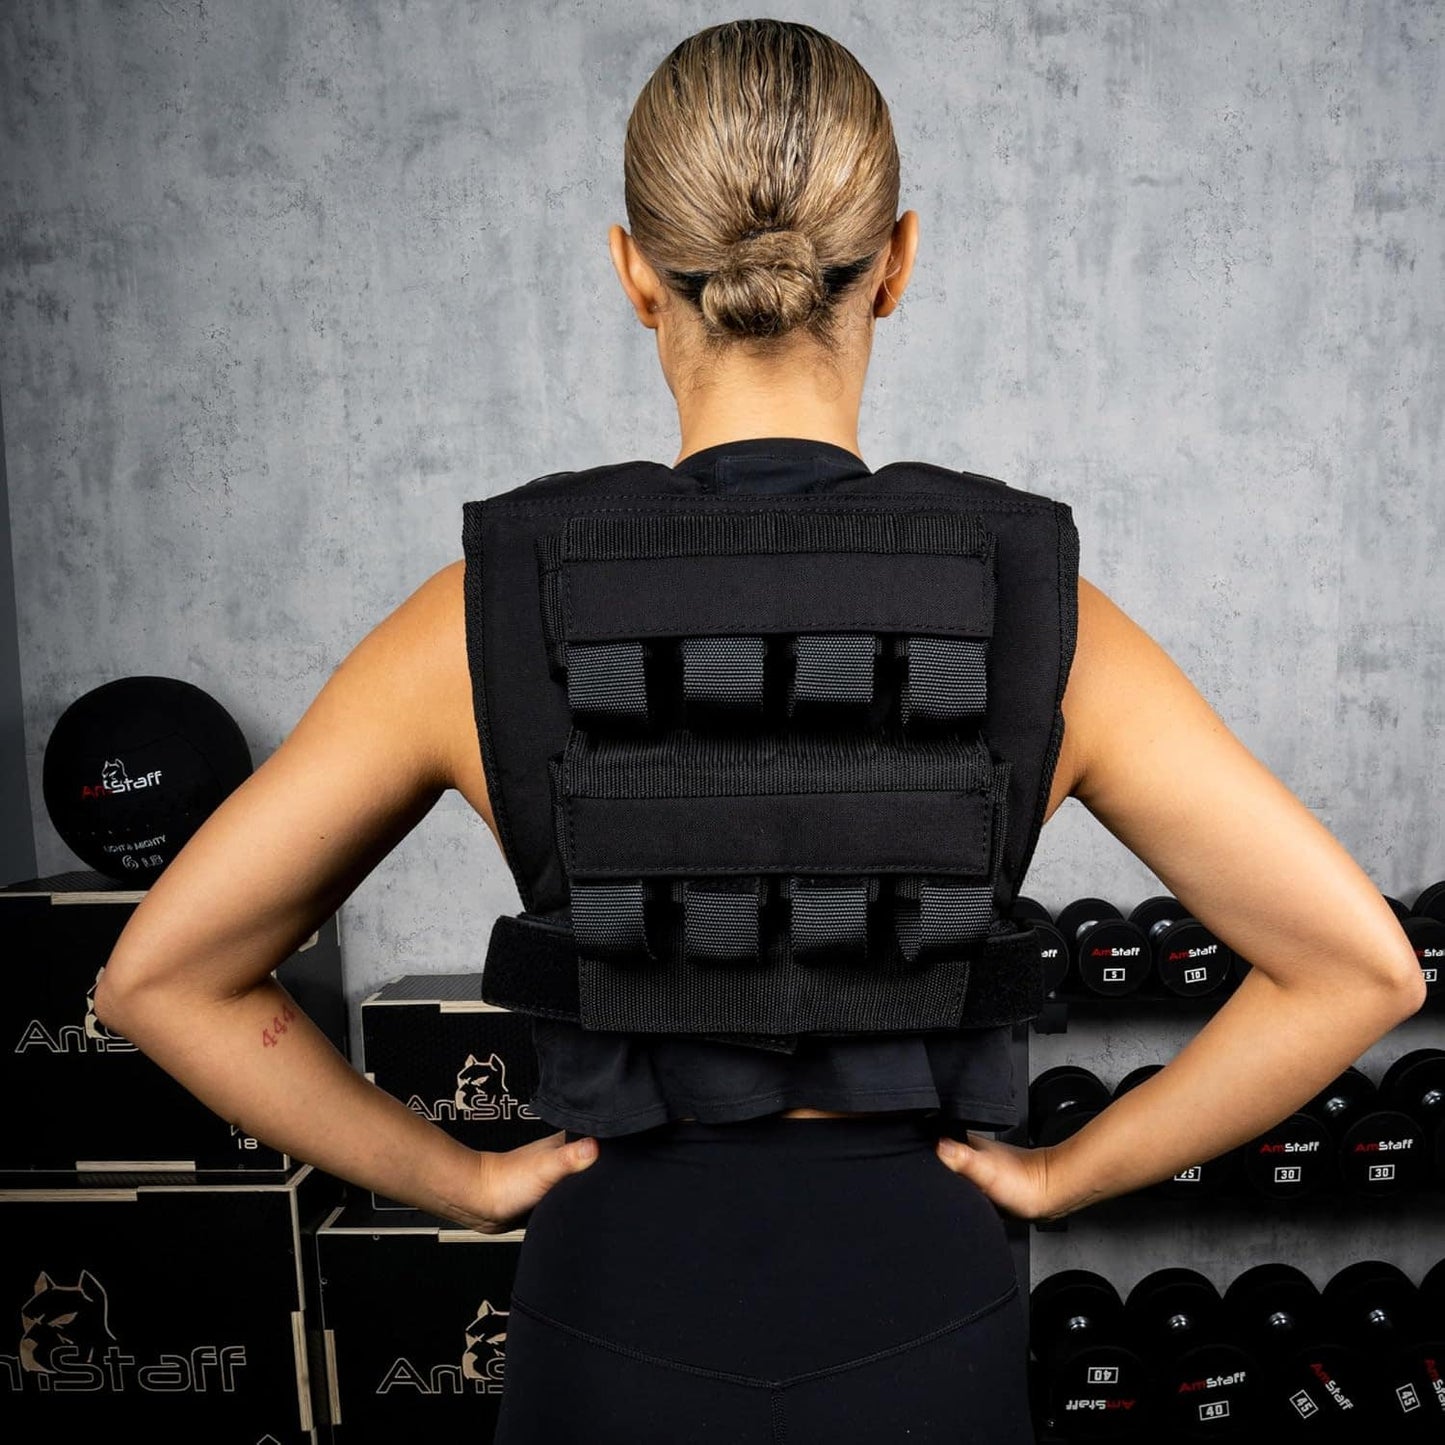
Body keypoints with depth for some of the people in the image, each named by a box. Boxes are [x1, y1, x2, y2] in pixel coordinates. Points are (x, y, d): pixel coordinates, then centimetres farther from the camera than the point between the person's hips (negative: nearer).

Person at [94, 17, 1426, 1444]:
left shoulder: (486, 624, -13)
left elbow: (157, 974, -6)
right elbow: (1359, 964, -8)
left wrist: (462, 1176, -1)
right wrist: (1062, 1169, -2)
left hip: (618, 1322, 1)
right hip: (919, 1325, 1)